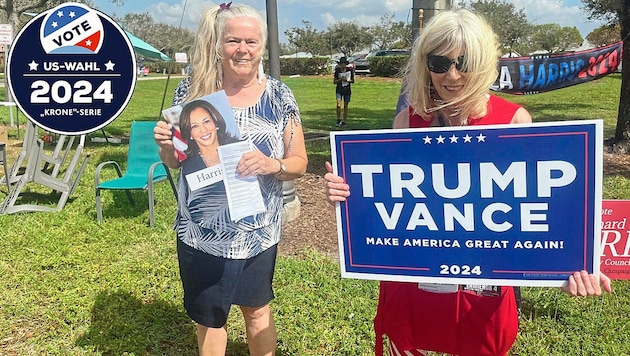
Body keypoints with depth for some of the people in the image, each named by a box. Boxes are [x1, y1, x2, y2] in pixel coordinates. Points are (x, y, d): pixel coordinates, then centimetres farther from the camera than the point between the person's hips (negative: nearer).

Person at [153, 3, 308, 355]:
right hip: (201, 230, 1)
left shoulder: (279, 95, -5)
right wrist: (165, 144, -15)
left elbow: (299, 162, -3)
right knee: (208, 315, 17)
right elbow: (174, 161, 7)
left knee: (256, 308, 17)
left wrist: (270, 164, -23)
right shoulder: (191, 90, -2)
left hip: (257, 229, -1)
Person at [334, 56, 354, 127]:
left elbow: (352, 80, 5)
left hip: (347, 90, 1)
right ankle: (338, 119, 4)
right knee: (338, 105, -16)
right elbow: (334, 81, 0)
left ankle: (344, 121, 17)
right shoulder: (337, 71, -4)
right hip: (339, 90, -1)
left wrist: (346, 80, -13)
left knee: (345, 106, 6)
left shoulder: (350, 70, -2)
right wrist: (340, 79, -17)